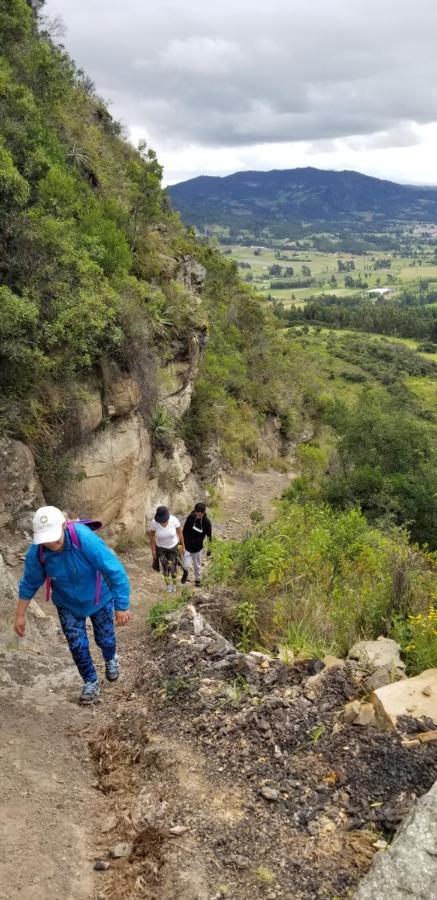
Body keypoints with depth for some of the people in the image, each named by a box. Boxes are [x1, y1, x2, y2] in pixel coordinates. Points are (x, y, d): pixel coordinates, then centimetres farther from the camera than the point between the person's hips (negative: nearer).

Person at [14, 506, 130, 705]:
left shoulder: (86, 540, -41)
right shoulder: (36, 552, -28)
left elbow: (115, 571, -36)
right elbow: (29, 584, -8)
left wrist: (122, 607, -33)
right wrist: (20, 615, -3)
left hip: (99, 599, -2)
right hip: (68, 605, 2)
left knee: (105, 638, 17)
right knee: (77, 645, 5)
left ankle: (111, 660, 54)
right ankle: (91, 683, 32)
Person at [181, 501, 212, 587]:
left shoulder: (207, 522, -14)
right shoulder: (190, 517, -13)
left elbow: (209, 536, -2)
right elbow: (184, 530, -1)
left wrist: (209, 548, 1)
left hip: (198, 548, 0)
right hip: (187, 546, 0)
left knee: (197, 565, 15)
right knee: (185, 565, -7)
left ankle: (198, 580, 38)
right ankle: (185, 573, 27)